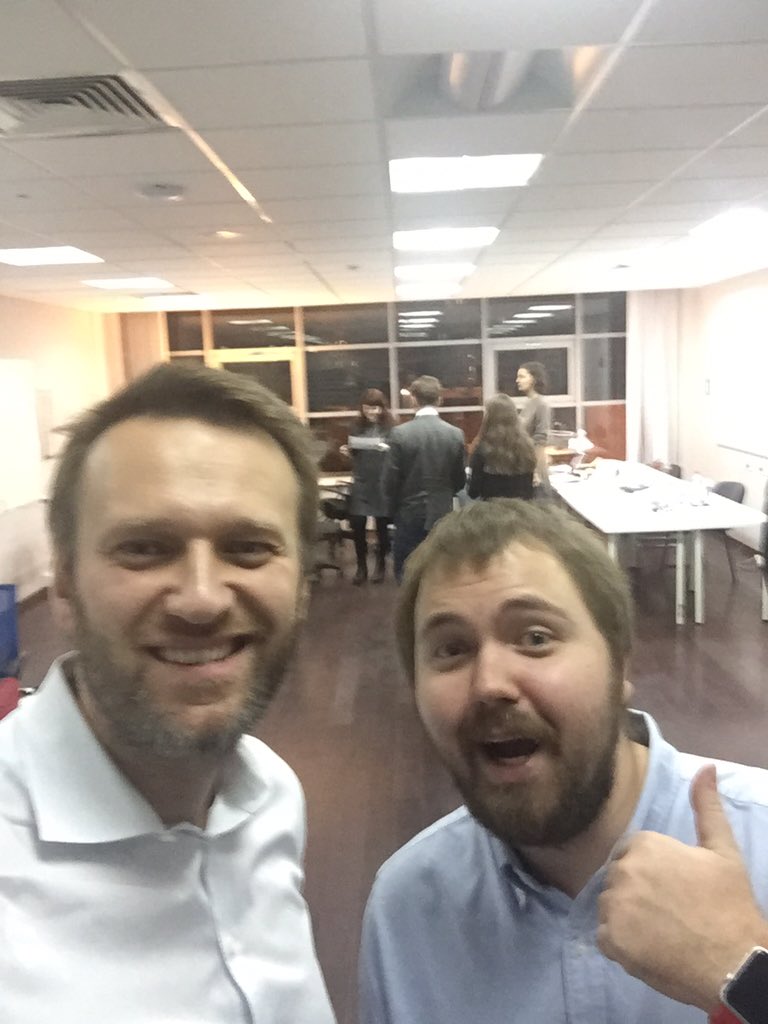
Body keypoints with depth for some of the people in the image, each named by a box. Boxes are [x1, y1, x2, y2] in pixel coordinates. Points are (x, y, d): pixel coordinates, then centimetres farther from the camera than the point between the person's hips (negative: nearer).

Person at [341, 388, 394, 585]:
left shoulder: (390, 427, -6)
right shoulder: (357, 426, 5)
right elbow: (355, 455, 13)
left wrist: (388, 450, -26)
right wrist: (347, 452, -8)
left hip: (382, 484, -2)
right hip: (360, 484, 3)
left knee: (382, 527, 7)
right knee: (357, 526, -2)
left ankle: (381, 565, 24)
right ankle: (361, 567, 14)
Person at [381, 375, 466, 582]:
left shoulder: (400, 433, -13)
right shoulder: (456, 434, -4)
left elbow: (389, 480, -9)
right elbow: (460, 480, 5)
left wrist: (394, 509, 8)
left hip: (409, 515, -2)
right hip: (442, 514, 3)